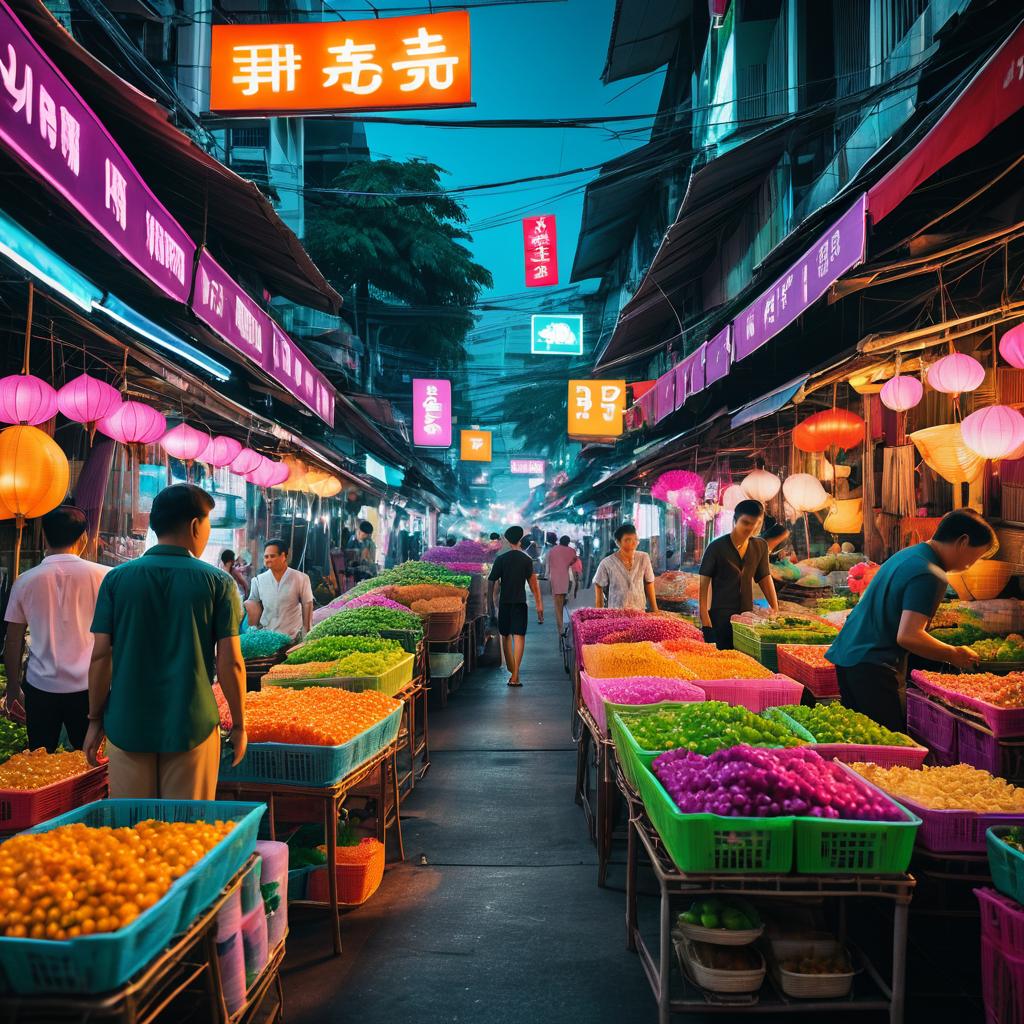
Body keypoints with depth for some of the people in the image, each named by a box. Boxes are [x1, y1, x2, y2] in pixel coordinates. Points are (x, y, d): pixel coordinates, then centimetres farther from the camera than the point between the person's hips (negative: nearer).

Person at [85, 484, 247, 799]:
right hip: (192, 727, -1)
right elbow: (230, 662, -7)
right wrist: (239, 725, 3)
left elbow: (101, 657, -2)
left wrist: (95, 720, 9)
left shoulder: (117, 579, -1)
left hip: (127, 727, 2)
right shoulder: (218, 582, -6)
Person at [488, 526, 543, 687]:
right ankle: (515, 676, -12)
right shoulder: (527, 560, -2)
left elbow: (492, 582, -1)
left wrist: (491, 602, 9)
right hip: (520, 602, -1)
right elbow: (533, 583, -3)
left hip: (504, 602, 2)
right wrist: (539, 605, 3)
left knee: (506, 636, 16)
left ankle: (511, 670, 27)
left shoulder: (500, 559, -1)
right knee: (519, 637, -4)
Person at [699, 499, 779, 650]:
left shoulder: (761, 546, 5)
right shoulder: (717, 547, -7)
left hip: (747, 615, 4)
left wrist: (775, 607, 10)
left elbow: (765, 578, 15)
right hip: (720, 616, -4)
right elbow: (704, 581, -7)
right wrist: (704, 615, -13)